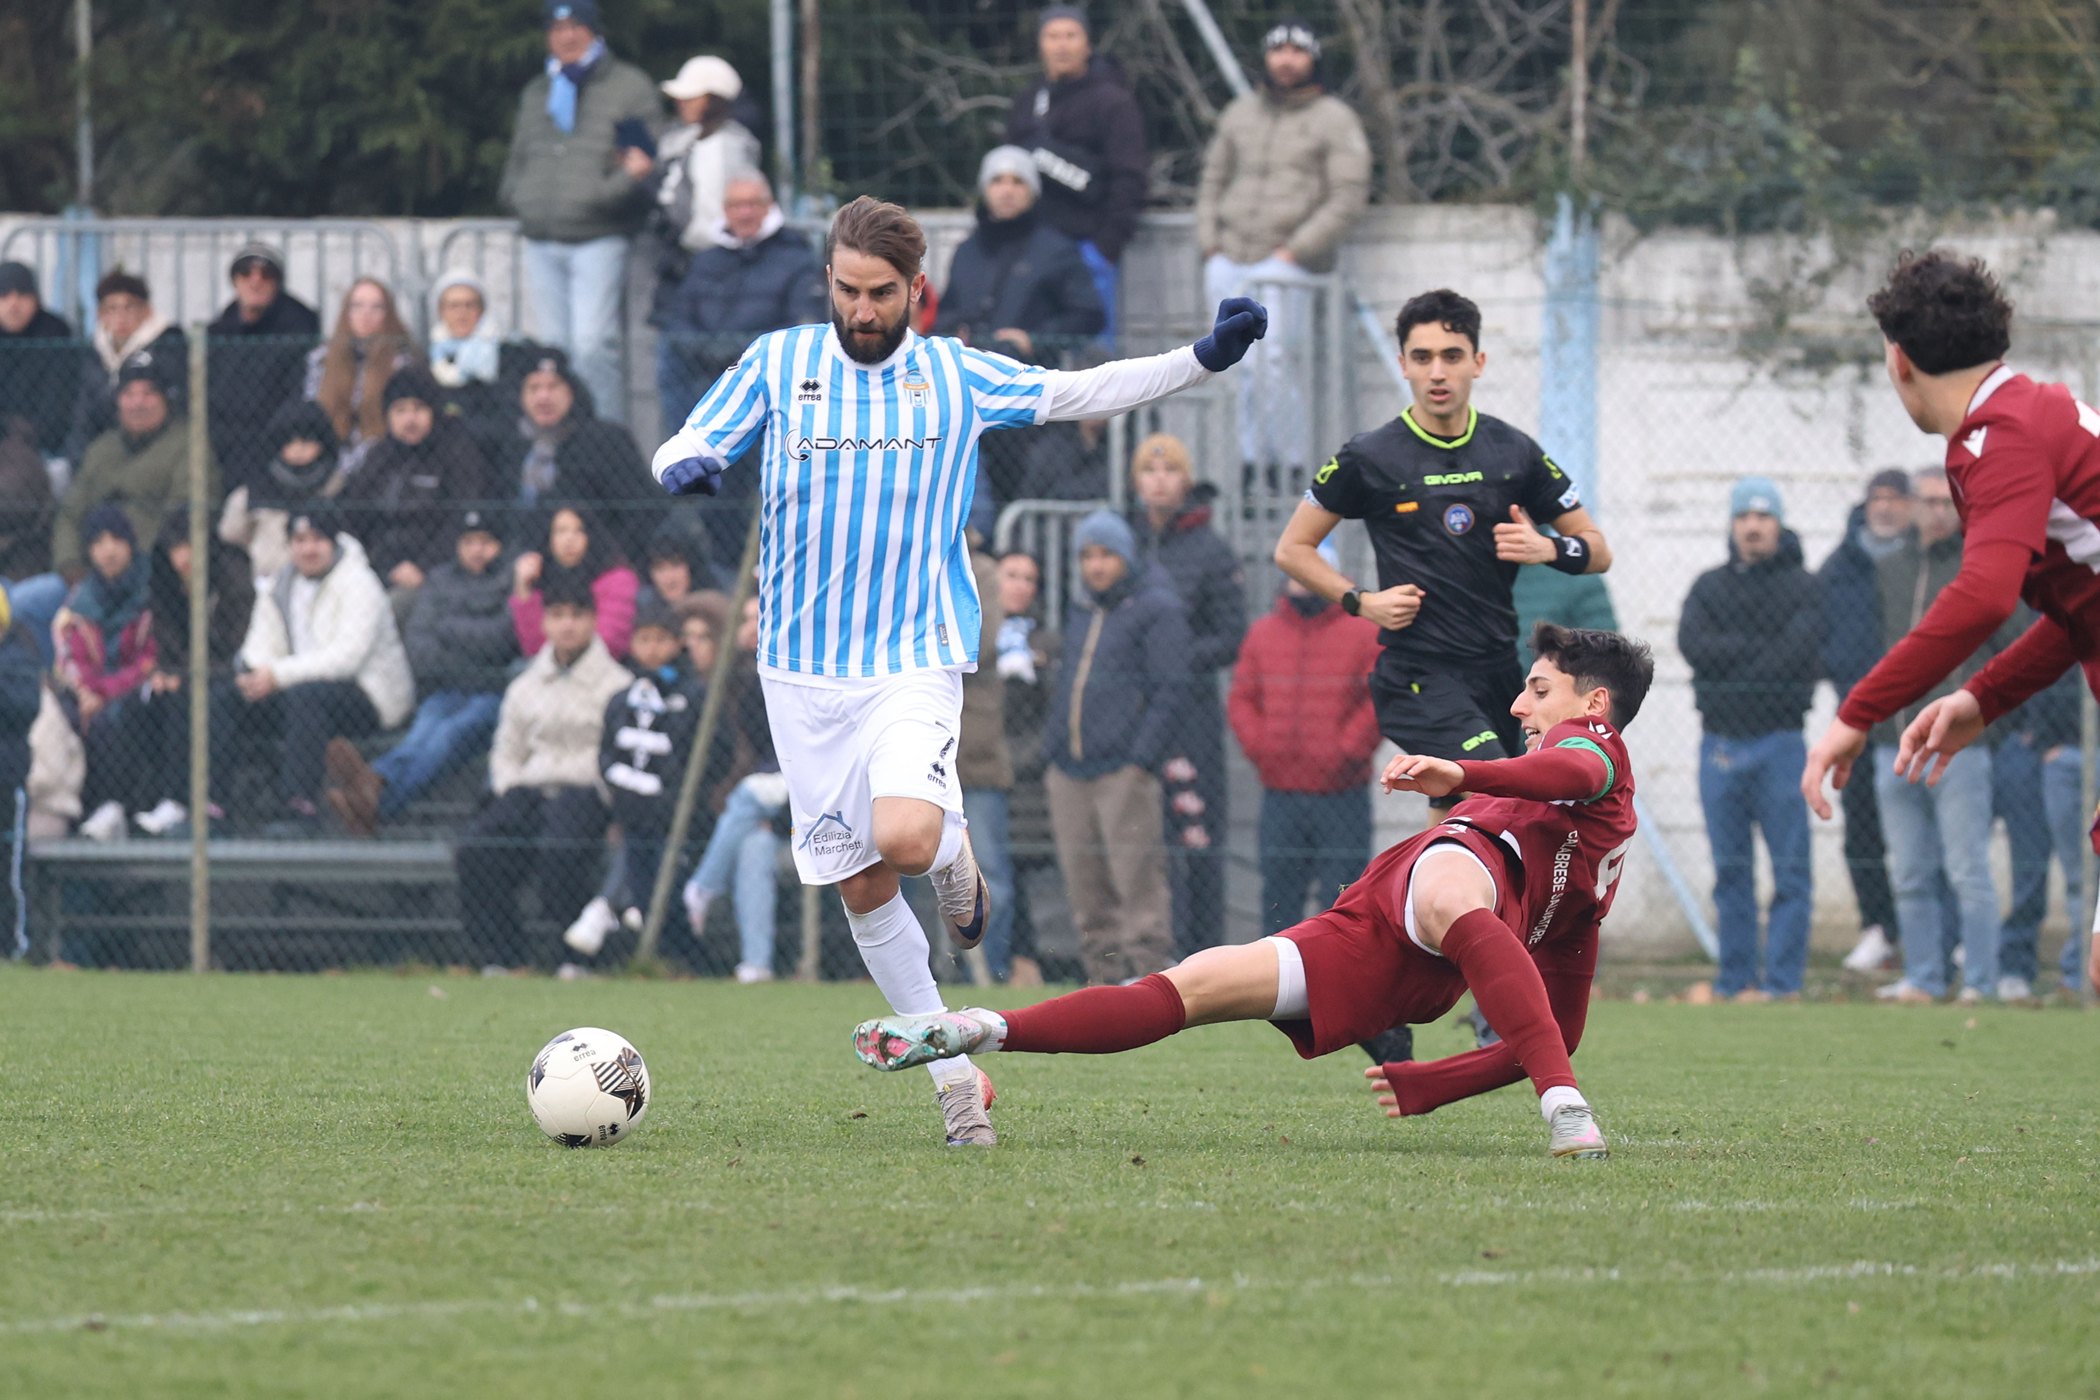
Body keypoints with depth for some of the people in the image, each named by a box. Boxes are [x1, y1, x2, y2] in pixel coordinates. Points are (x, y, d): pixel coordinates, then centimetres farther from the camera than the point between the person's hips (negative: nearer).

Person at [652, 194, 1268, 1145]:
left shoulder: (956, 377, 4)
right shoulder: (779, 363, 4)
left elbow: (1079, 393, 10)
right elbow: (684, 447, 3)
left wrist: (1206, 356, -1)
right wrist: (685, 467, -22)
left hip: (914, 660, -2)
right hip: (802, 668, 2)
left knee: (904, 839, -27)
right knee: (860, 888, 3)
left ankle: (954, 854, 10)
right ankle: (954, 1074, 15)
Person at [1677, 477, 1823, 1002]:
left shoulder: (1800, 587, 4)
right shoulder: (1709, 587, 14)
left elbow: (1798, 653, -11)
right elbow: (1693, 643, -3)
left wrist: (1729, 659, -8)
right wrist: (1760, 646, -10)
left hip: (1778, 741, -4)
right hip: (1719, 742, 4)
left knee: (1790, 868, -6)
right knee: (1730, 868, 6)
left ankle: (1783, 979, -5)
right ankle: (1736, 979, 10)